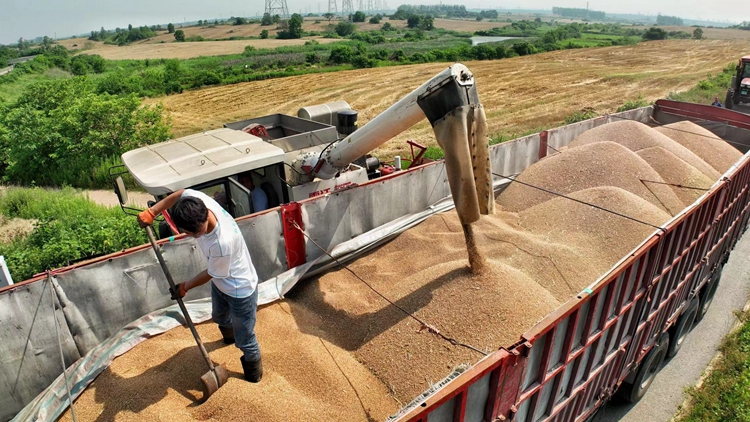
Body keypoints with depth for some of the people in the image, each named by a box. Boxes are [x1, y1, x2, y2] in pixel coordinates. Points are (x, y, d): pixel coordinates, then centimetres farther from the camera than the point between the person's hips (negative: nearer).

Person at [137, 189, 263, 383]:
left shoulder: (222, 242, -44)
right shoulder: (197, 200, -28)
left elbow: (211, 274, -23)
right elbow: (180, 194, -1)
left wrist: (185, 287, -6)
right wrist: (151, 212, -2)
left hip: (240, 290, -8)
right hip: (220, 282, 8)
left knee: (244, 339, 12)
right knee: (220, 316, 36)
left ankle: (253, 369, 43)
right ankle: (229, 334, 70)